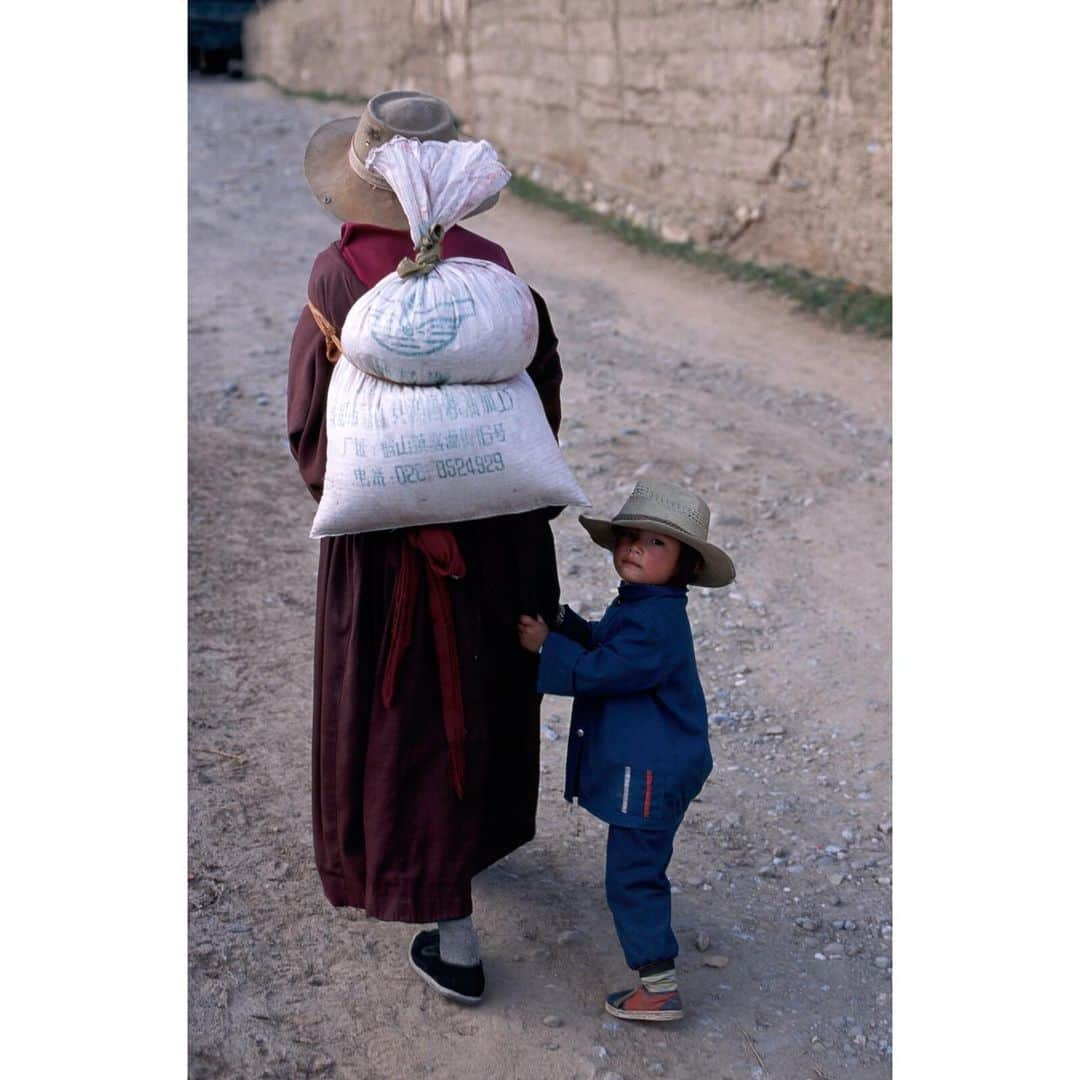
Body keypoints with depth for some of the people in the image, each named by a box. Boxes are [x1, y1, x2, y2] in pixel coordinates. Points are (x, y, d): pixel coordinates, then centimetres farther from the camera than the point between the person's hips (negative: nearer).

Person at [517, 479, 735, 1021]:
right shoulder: (639, 607, 10)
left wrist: (547, 646, -14)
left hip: (650, 772, -11)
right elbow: (599, 642, 20)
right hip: (646, 764, 11)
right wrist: (560, 622, 5)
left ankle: (659, 985, 4)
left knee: (631, 874, -4)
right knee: (640, 865, 27)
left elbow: (600, 669, -24)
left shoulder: (655, 620, -24)